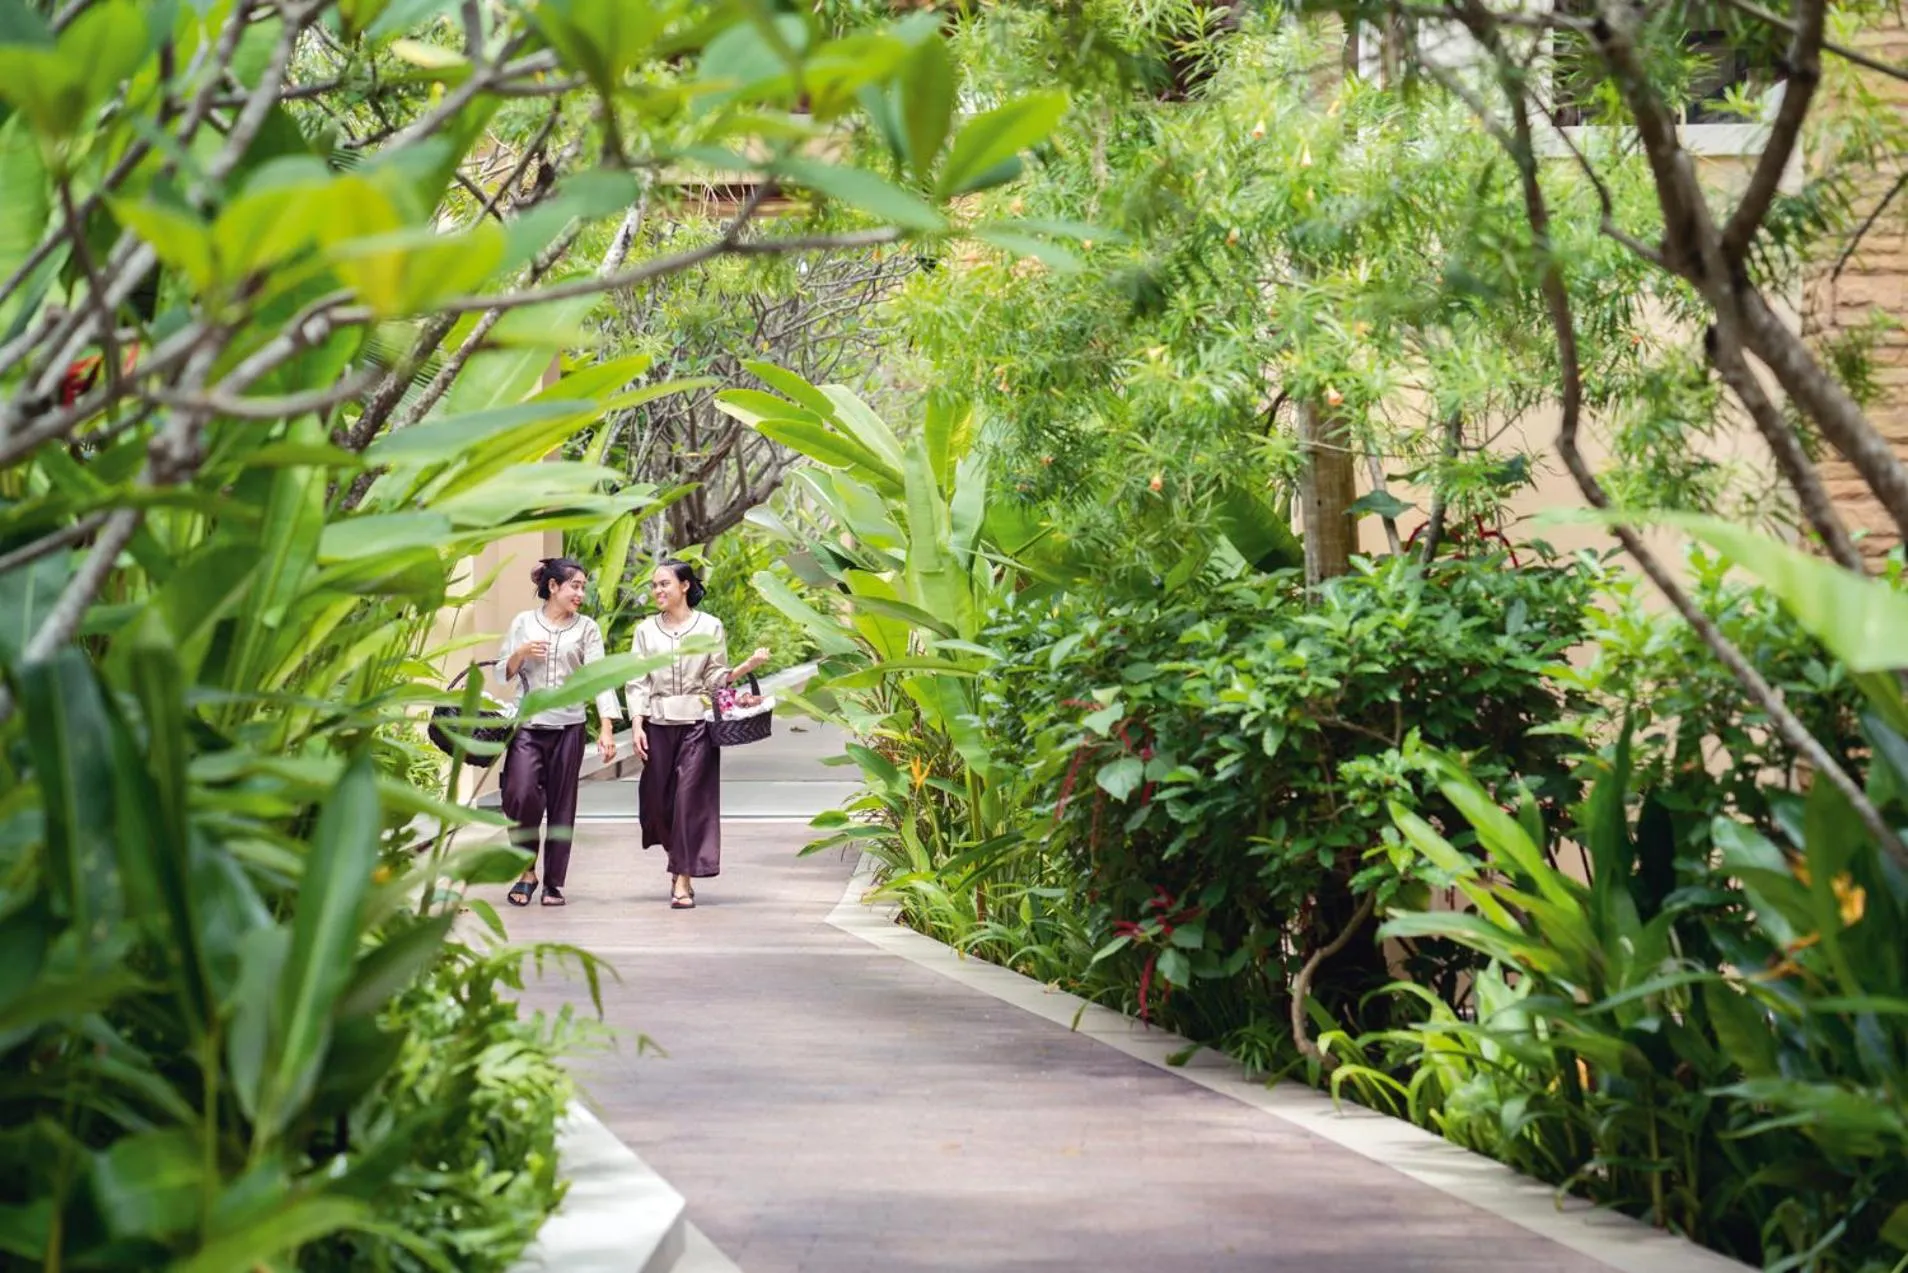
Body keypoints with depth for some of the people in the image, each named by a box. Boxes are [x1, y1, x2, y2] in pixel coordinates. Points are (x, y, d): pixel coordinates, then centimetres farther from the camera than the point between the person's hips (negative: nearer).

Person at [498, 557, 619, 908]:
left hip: (568, 725, 1)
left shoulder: (587, 628, 5)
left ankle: (554, 882, 13)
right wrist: (521, 653, -10)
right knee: (521, 796, -15)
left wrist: (606, 728, -13)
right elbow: (503, 674, 11)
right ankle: (527, 871, 5)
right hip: (527, 724, -1)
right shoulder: (523, 623, 7)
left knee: (561, 805, 4)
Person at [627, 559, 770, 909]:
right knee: (657, 798, 3)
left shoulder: (710, 627, 4)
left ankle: (684, 880, -6)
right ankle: (679, 861, 27)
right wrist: (637, 726, -3)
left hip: (697, 722, -2)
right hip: (658, 723, 2)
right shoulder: (646, 630, 9)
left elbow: (716, 677, 6)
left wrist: (748, 666, -11)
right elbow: (638, 683, 7)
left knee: (691, 797, -8)